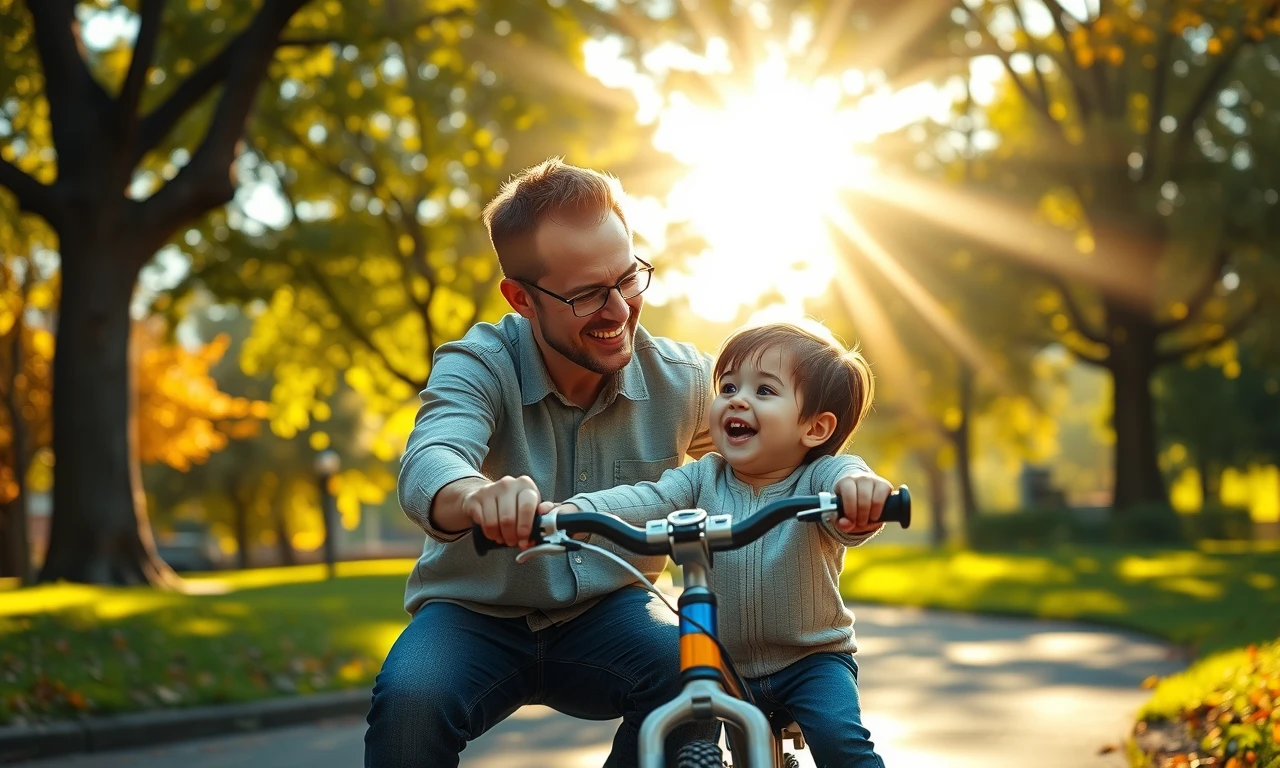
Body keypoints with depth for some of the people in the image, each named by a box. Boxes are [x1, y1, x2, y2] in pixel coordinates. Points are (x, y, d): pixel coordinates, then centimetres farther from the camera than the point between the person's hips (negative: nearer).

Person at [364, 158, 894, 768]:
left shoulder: (681, 381, -9)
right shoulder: (479, 368, -17)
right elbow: (428, 463, -37)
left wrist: (848, 478, -26)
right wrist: (476, 497, -64)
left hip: (605, 612, 2)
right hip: (475, 617, -2)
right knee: (409, 699, -33)